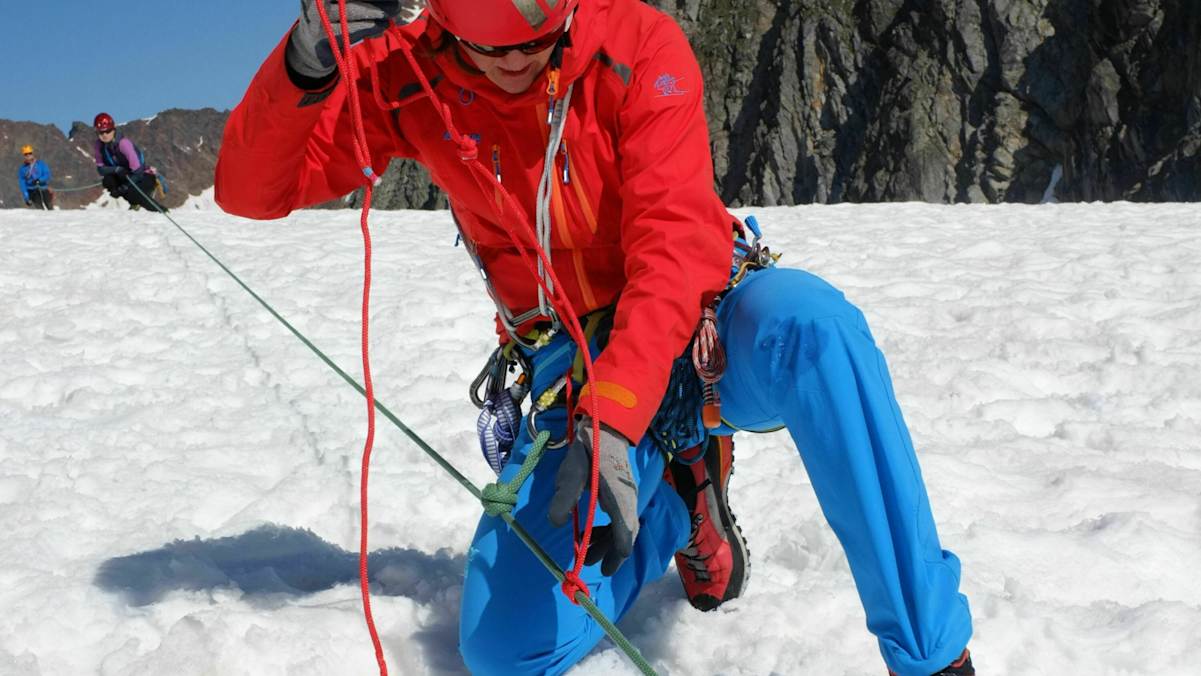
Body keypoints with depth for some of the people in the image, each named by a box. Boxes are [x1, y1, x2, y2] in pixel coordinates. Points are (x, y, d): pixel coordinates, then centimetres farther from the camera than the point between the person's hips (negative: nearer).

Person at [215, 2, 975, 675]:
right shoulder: (409, 76, -4)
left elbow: (677, 239, -23)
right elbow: (250, 189, -6)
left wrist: (614, 420, -36)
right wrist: (308, 64, -27)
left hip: (701, 332, -2)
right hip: (577, 378, 3)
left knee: (809, 321, -39)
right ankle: (679, 495, 13)